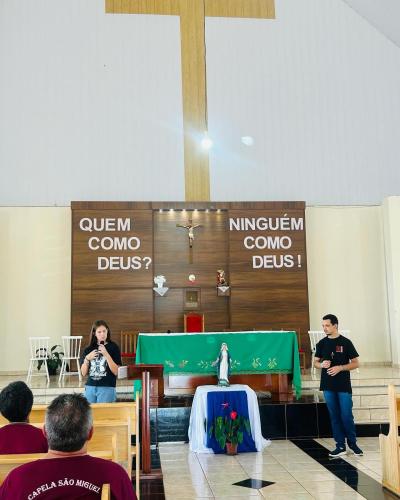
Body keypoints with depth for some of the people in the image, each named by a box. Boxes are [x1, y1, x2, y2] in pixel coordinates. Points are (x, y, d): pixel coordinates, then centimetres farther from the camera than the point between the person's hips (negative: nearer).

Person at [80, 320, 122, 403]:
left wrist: (106, 354, -16)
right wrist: (87, 358, -6)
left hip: (107, 388, -3)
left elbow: (116, 371, -7)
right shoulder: (88, 349, 8)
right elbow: (83, 373, 10)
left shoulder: (113, 347, -1)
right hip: (90, 387, 3)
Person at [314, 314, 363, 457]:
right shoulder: (321, 343, 6)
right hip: (328, 386, 3)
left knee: (346, 416, -2)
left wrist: (340, 367, -16)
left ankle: (352, 443, 19)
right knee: (334, 416, 8)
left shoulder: (345, 342, -3)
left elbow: (355, 363, -2)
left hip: (344, 386, -3)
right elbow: (316, 362, 13)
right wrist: (322, 364, -10)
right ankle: (340, 446, 17)